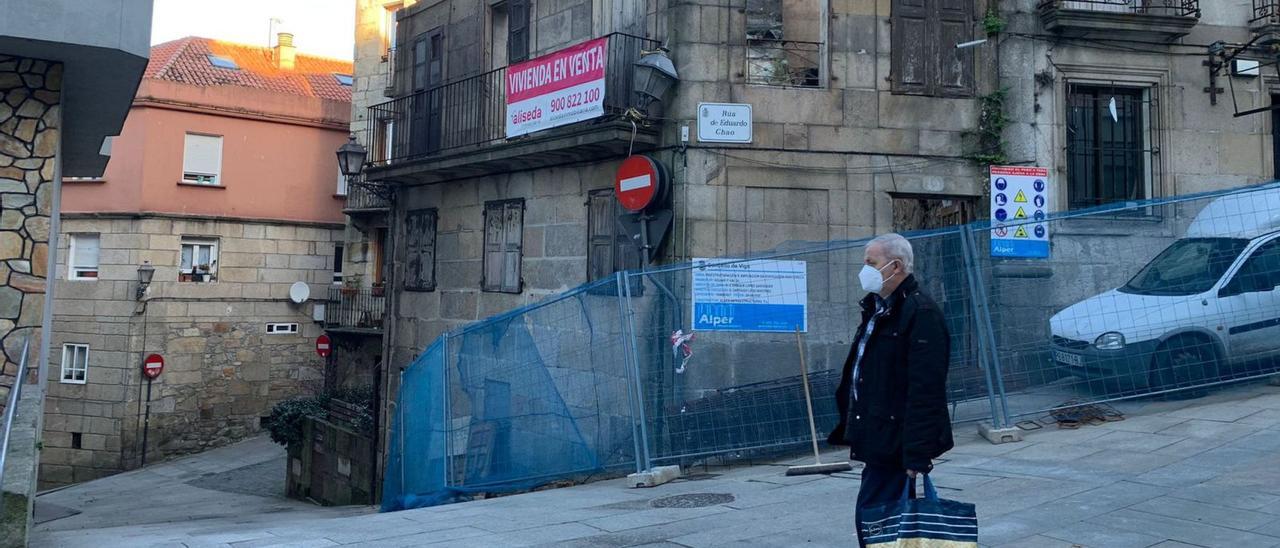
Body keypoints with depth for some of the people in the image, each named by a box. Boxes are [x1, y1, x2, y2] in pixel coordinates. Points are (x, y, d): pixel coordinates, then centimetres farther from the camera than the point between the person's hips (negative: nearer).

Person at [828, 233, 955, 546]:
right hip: (878, 437, 10)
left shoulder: (921, 314, -17)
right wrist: (851, 427, 19)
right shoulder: (878, 309, 15)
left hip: (895, 441, -10)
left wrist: (918, 453, -25)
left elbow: (924, 390, -23)